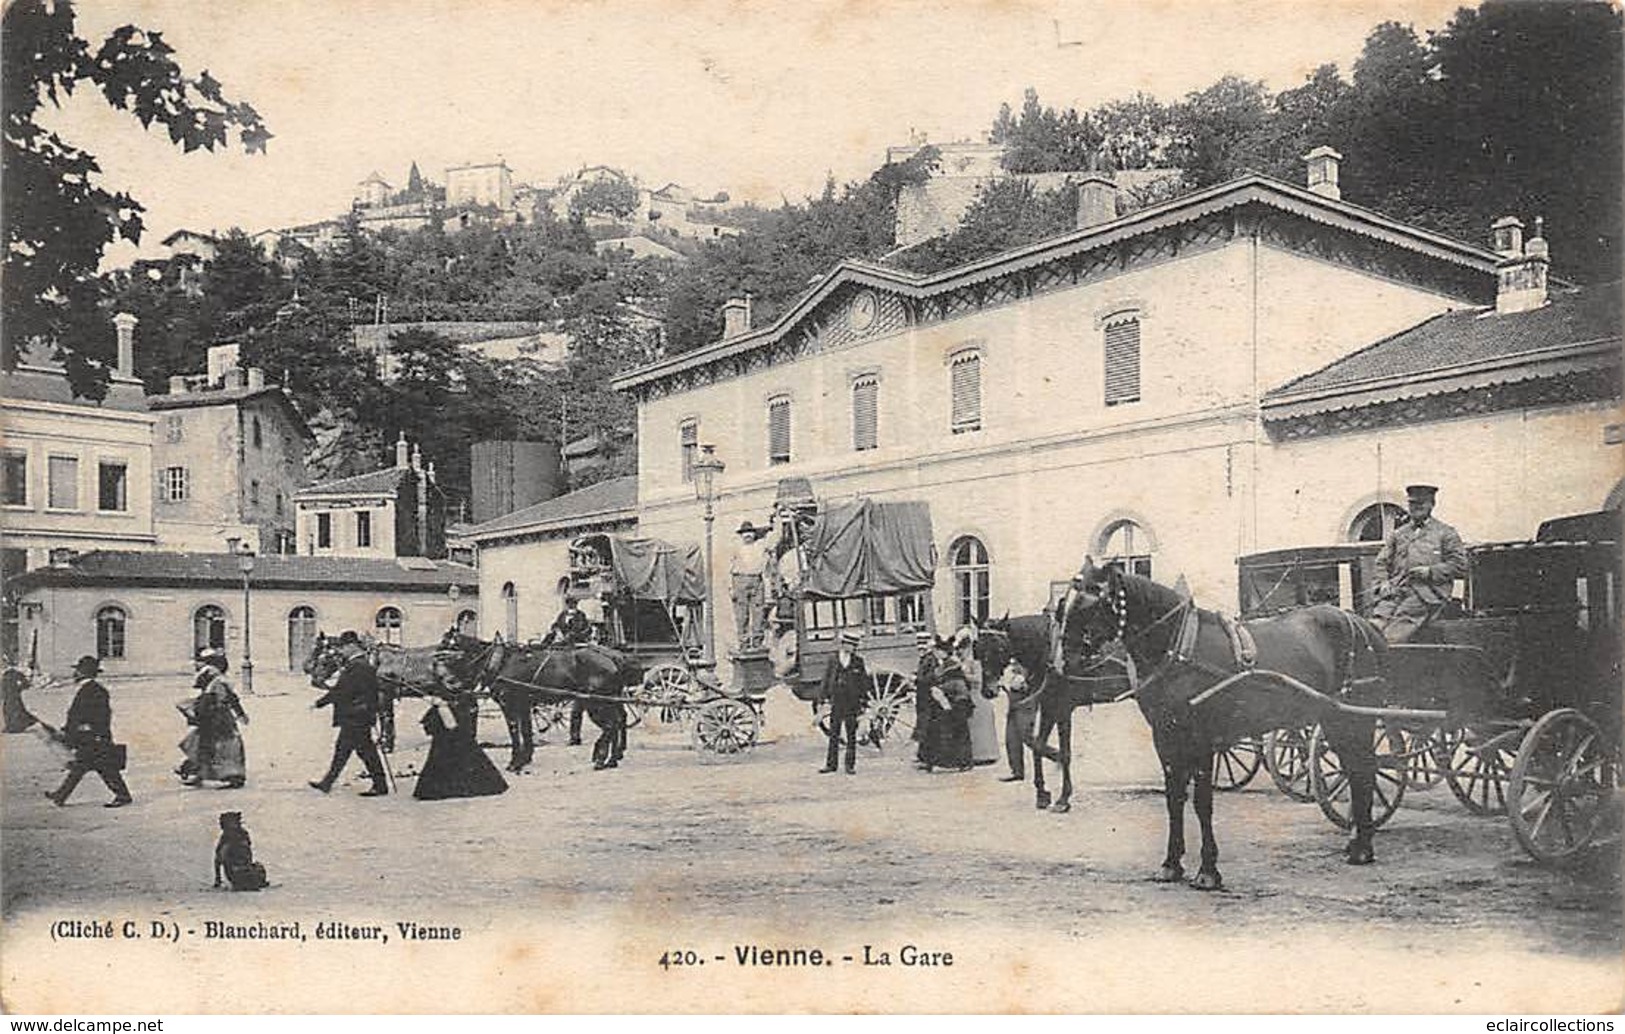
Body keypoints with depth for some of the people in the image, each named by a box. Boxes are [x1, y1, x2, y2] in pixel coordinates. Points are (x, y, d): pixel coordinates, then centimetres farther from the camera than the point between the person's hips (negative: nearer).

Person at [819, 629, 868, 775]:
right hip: (836, 704, 0)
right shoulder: (833, 661, 2)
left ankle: (850, 765, 10)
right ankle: (831, 763, 12)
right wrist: (826, 698, 1)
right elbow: (826, 680, 6)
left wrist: (862, 700, -1)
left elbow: (864, 682, 5)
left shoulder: (858, 662, 2)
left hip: (852, 704, 0)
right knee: (834, 735, 6)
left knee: (851, 736, 4)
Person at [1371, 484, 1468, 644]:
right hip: (1396, 590, 3)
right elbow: (1382, 563, 21)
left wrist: (1430, 572, -6)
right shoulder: (1396, 534, 27)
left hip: (1427, 592, -3)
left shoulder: (1446, 533, 16)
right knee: (1375, 625, -27)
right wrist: (1383, 583, 0)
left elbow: (1460, 566, 8)